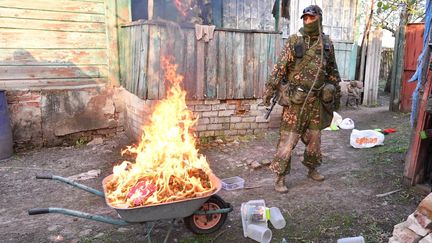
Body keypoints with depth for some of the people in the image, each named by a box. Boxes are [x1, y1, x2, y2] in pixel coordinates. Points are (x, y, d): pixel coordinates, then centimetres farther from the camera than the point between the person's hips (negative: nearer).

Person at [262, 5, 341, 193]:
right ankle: (280, 177, 6)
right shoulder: (294, 41, -3)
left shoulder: (327, 43, 8)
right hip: (295, 99, -4)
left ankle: (312, 169, 34)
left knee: (314, 137, 14)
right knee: (288, 139, -3)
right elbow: (279, 67, -6)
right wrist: (269, 90, -10)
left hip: (317, 99, 4)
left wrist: (337, 94, 17)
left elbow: (332, 71, 15)